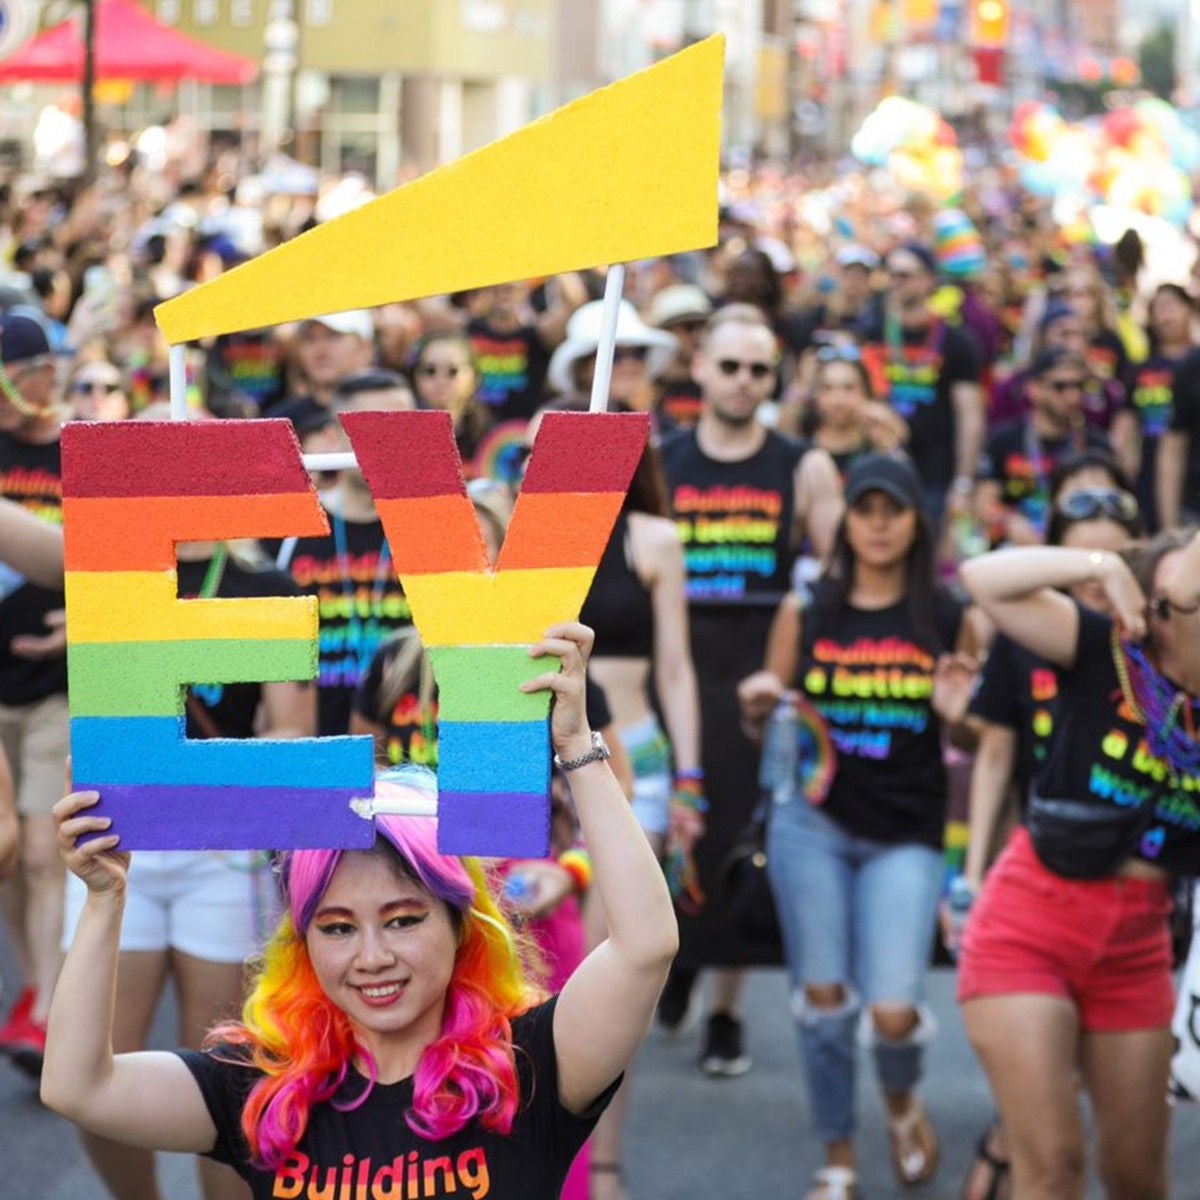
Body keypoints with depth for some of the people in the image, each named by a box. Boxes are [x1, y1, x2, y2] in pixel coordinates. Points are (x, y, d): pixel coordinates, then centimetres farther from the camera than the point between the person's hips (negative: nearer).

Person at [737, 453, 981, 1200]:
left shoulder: (948, 618, 1)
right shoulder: (806, 613, 3)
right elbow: (767, 724, 9)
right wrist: (759, 706, -12)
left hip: (906, 835, -1)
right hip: (812, 821, 1)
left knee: (893, 1011, -10)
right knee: (823, 997, 5)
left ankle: (902, 1100, 26)